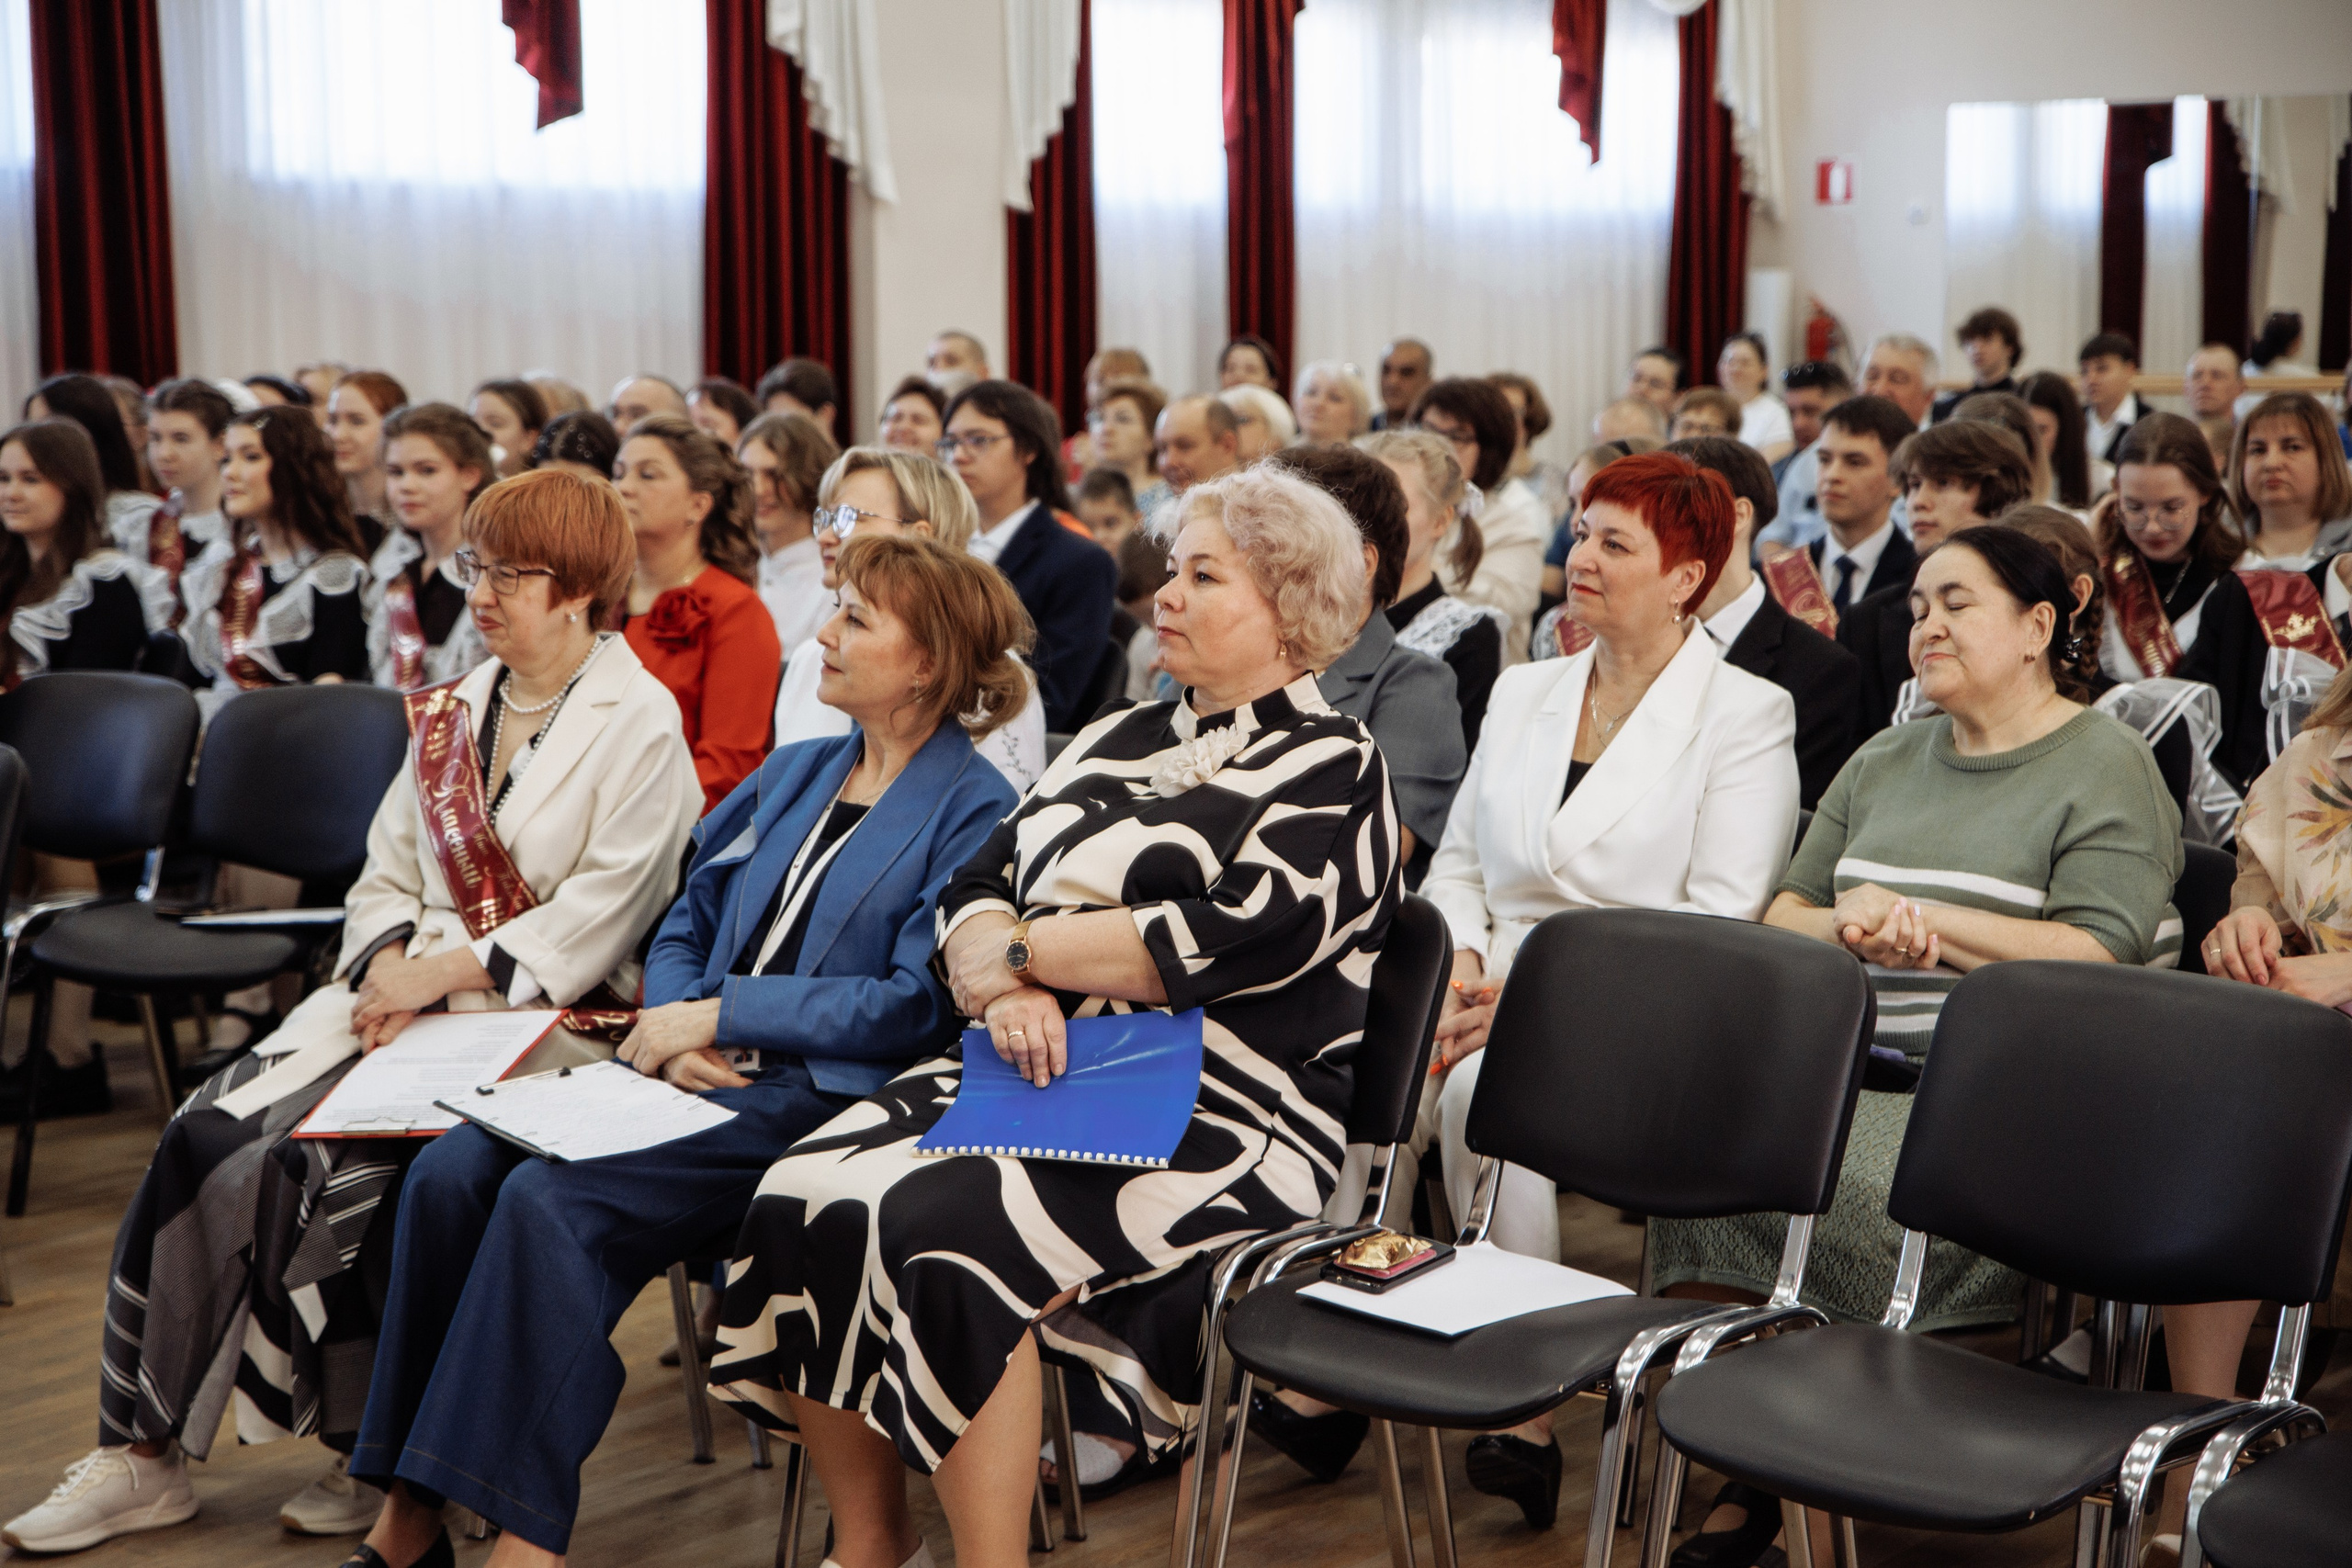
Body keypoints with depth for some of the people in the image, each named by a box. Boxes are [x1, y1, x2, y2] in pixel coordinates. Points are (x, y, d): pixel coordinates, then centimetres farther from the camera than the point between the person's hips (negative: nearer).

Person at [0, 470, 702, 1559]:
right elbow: (385, 878, 16)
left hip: (542, 1017, -6)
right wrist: (390, 964, -5)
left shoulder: (640, 726, -6)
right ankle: (144, 1446, -9)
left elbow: (597, 918, -13)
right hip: (409, 993, 6)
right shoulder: (450, 714, 17)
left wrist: (443, 972, -16)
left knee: (319, 1163, -25)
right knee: (211, 1132, -15)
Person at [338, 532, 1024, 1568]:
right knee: (450, 1172, -15)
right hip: (696, 1068, 7)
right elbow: (688, 923, 22)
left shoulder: (974, 813, -3)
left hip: (817, 1094, -7)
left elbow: (917, 1004, -12)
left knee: (553, 1198, -28)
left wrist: (715, 1016, -11)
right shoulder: (792, 773, 22)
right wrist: (670, 1028, -1)